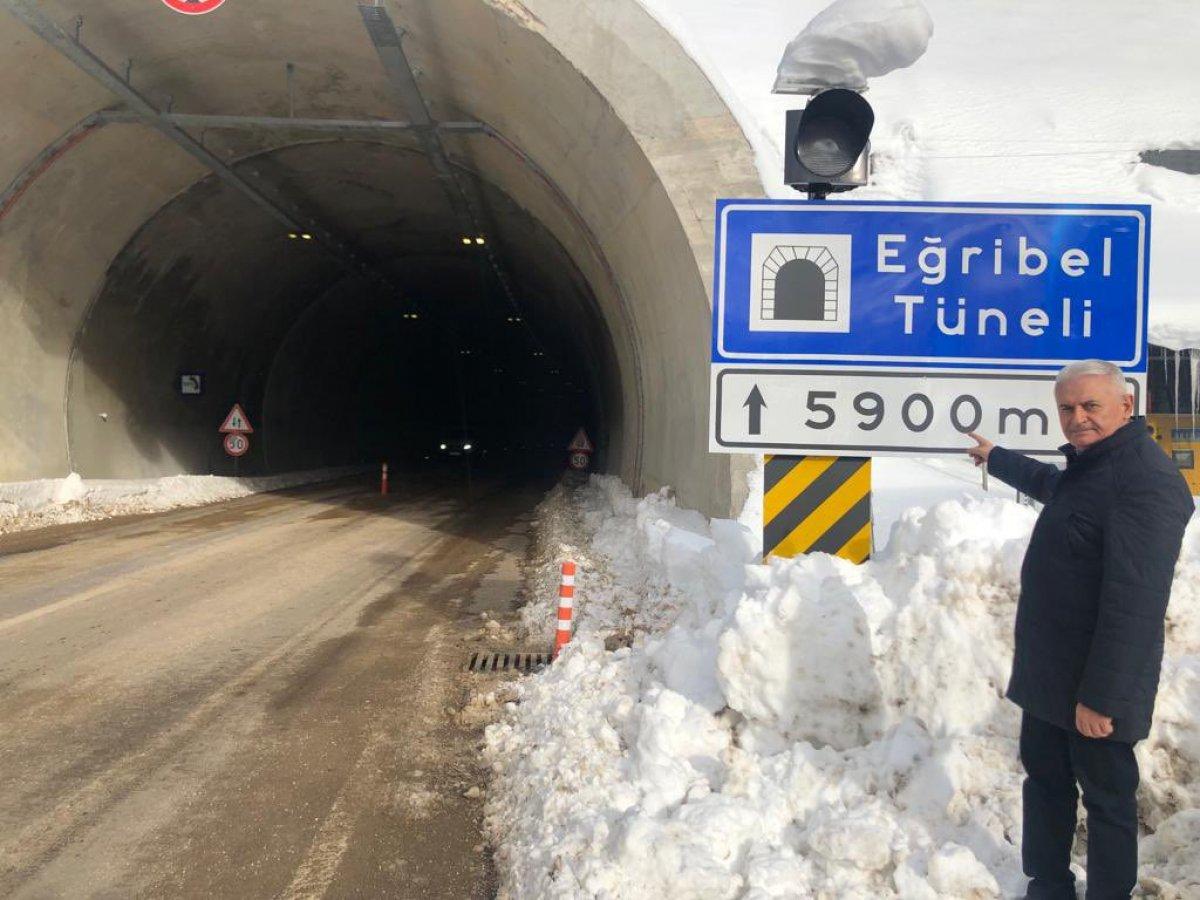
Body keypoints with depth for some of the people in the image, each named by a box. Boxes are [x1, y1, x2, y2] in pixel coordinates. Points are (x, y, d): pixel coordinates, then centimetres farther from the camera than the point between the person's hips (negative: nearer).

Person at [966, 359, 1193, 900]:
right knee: (1045, 780, 21)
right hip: (1049, 674, 10)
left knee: (1106, 798, 6)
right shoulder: (1086, 465, 9)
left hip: (1095, 690, -10)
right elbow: (1050, 484, 36)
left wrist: (1101, 696, -27)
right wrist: (996, 459, 51)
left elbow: (1135, 602, -28)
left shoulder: (1144, 478, -23)